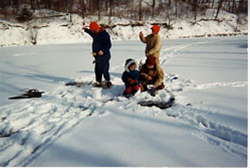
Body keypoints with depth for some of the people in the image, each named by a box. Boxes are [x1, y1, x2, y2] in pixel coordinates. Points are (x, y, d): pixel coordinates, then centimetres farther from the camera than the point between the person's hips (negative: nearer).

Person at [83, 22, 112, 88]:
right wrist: (85, 30, 50)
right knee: (97, 70, 15)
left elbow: (108, 45, -22)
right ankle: (98, 83, 26)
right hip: (98, 56, 10)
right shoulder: (96, 34, 12)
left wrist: (103, 51, -36)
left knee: (104, 70, -12)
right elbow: (91, 33, 37)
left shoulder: (104, 34, -16)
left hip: (104, 56, -9)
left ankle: (108, 82, 0)